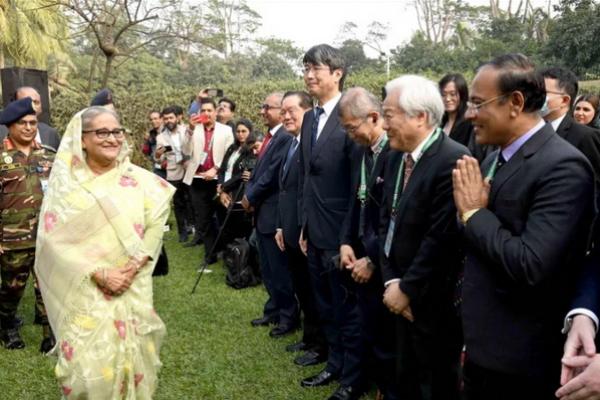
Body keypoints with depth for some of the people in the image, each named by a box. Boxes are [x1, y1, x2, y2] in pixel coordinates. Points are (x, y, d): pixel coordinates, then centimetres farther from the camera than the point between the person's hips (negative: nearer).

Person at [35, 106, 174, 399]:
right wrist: (99, 274, -16)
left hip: (134, 291, 2)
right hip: (85, 293, -2)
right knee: (88, 366, -4)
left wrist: (134, 267, -14)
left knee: (132, 360, 9)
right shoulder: (64, 183, -3)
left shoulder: (139, 180, 3)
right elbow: (54, 239, -8)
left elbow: (156, 224, 0)